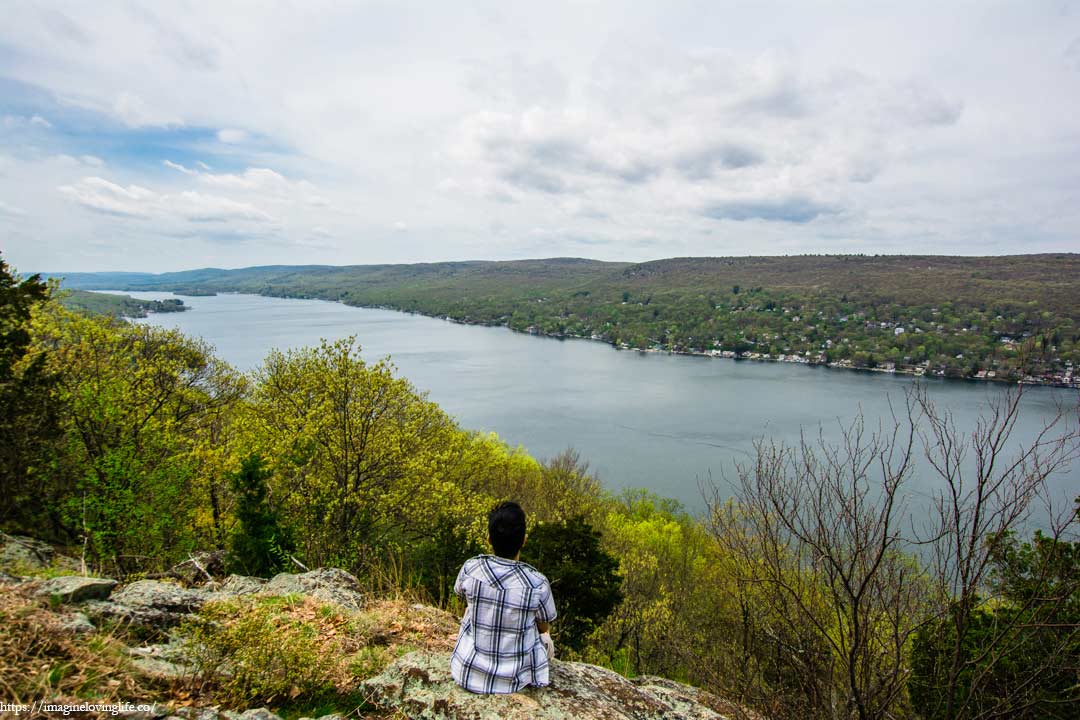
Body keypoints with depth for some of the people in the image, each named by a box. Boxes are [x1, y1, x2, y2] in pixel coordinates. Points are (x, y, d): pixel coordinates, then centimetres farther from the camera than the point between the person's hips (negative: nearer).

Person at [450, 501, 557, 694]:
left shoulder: (470, 569, -16)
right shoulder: (538, 584, -21)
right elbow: (544, 627, -2)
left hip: (469, 674, 2)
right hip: (514, 680, -1)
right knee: (544, 638, 26)